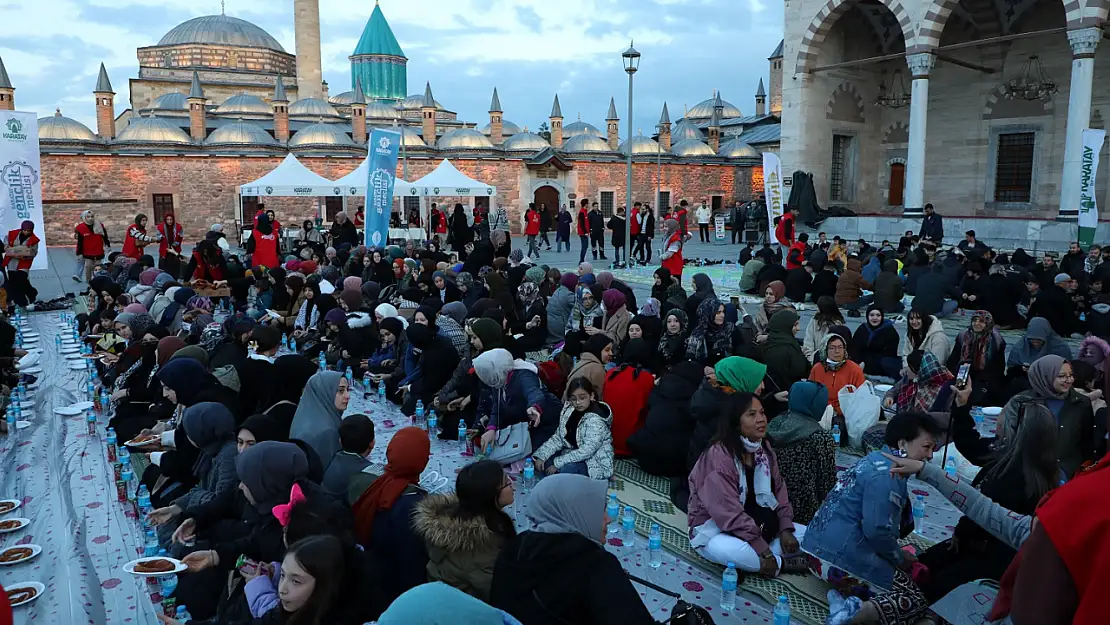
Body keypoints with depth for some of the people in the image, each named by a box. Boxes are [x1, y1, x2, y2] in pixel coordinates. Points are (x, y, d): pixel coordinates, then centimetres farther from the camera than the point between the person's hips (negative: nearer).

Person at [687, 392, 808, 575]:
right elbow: (728, 513, -29)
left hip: (757, 524, 8)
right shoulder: (719, 456, -26)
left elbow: (778, 490, 6)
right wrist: (764, 551, -28)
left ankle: (753, 559, -13)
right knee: (725, 549, -40)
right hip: (714, 528, -7)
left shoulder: (764, 448, 1)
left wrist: (786, 528, -10)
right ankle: (781, 564, -13)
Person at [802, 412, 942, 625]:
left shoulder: (876, 460, 17)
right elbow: (877, 531, -21)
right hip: (840, 556, -10)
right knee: (916, 599, 1)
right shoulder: (887, 475, -14)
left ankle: (846, 596, 0)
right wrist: (900, 559, -3)